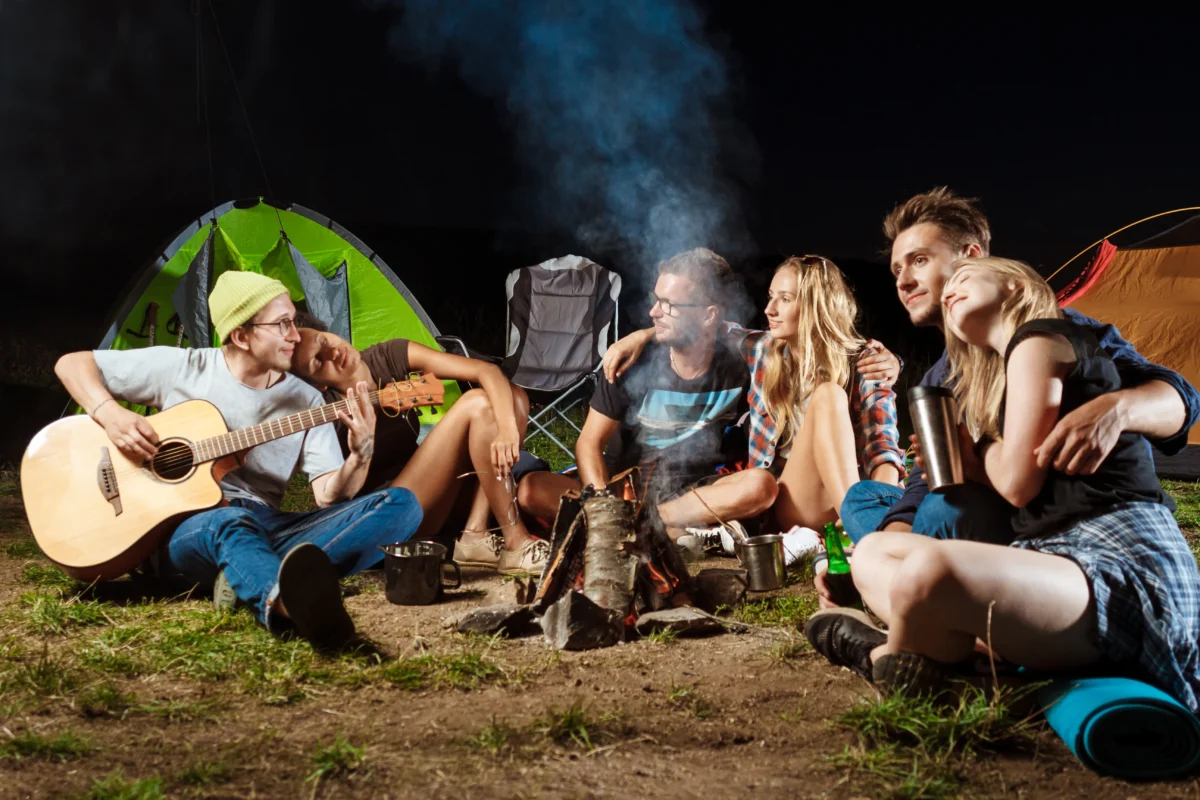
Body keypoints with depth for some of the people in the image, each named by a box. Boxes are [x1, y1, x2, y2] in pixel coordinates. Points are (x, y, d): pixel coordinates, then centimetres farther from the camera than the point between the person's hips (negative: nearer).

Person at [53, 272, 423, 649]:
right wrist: (111, 416, -14)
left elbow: (328, 495, 1)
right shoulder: (181, 368, 0)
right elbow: (72, 364, 4)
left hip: (268, 533, 4)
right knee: (230, 521, -42)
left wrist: (360, 455, -19)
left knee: (401, 504, -17)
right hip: (187, 532, -4)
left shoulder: (306, 400, 8)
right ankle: (291, 601, -77)